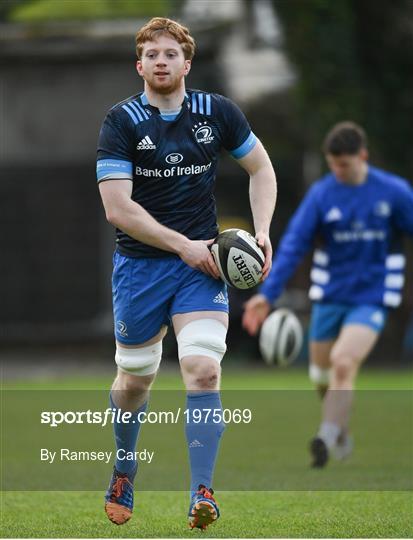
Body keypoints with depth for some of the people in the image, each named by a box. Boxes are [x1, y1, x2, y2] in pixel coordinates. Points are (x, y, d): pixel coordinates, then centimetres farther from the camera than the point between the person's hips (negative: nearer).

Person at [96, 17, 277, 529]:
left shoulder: (217, 112, 0)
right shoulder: (121, 122, -9)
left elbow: (260, 167, 14)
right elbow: (118, 207, -16)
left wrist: (262, 231, -1)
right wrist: (183, 245, -17)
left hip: (200, 262, 1)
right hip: (139, 264, -1)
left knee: (203, 369, -17)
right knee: (135, 378, 12)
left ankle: (201, 494, -16)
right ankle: (123, 471, 39)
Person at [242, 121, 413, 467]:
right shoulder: (321, 195, -6)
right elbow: (293, 245, -10)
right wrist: (268, 294, -20)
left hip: (371, 297, -3)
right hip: (330, 296, 3)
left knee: (343, 363, -24)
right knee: (321, 375, 11)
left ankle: (327, 438, -22)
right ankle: (341, 430, 37)